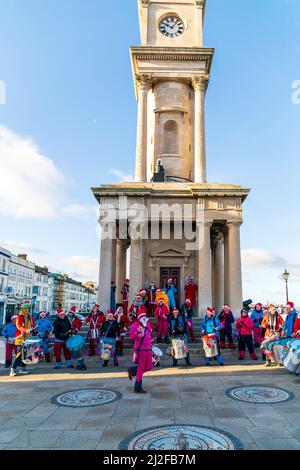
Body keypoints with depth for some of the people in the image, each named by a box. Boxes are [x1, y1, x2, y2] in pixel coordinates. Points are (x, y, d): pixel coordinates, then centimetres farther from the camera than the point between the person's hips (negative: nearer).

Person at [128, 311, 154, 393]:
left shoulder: (147, 324, 11)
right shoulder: (135, 325, -11)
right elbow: (132, 337, -18)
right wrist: (138, 333, -31)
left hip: (147, 350, 8)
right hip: (140, 350, -8)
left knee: (149, 367, 11)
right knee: (140, 369, 0)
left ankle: (132, 370, 29)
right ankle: (138, 388, 15)